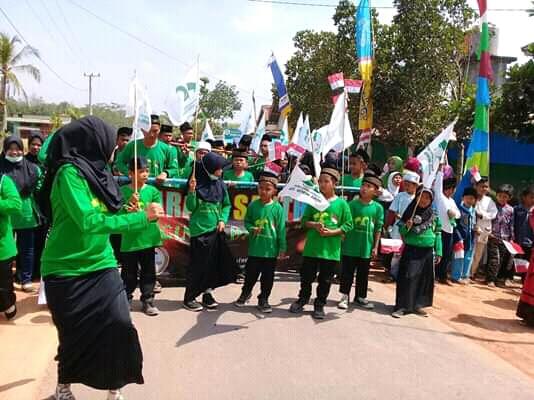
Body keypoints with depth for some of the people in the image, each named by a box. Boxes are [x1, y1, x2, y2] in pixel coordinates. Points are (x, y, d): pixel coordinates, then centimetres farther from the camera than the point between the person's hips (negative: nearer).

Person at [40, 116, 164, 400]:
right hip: (67, 269, -6)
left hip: (101, 264, 6)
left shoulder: (94, 172, 6)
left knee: (119, 325, -5)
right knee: (74, 335, 8)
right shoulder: (69, 172, -17)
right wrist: (142, 217, -23)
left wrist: (129, 210, 0)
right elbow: (89, 221, -27)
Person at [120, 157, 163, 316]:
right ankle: (126, 300, 25)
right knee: (129, 273, 9)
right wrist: (129, 205, -24)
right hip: (129, 240, -2)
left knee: (148, 272, 10)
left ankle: (148, 301, 21)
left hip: (148, 239, 2)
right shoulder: (123, 191, -4)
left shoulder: (153, 191, 0)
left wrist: (139, 212, -21)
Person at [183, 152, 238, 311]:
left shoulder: (220, 184, 4)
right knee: (198, 264, 1)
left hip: (216, 230, 5)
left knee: (214, 264, 10)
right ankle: (189, 297, 15)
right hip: (200, 230, -5)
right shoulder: (197, 183, -9)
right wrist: (191, 191, -22)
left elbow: (226, 205, 13)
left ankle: (207, 293, 27)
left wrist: (223, 220, -1)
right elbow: (190, 208, -8)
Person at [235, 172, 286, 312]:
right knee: (250, 274, 15)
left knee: (267, 277, 10)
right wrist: (252, 228, -14)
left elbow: (281, 229, -4)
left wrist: (282, 248, -3)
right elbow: (247, 221, 8)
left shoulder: (278, 208, -7)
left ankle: (263, 299, 28)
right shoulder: (253, 205, -2)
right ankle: (245, 293, 39)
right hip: (254, 248, 1)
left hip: (271, 249, -1)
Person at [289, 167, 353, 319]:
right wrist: (314, 225, -14)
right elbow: (304, 220, 6)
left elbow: (348, 225, -2)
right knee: (306, 276, 12)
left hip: (331, 250, -1)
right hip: (311, 248, 2)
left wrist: (332, 232, -14)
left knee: (325, 280, 9)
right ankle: (302, 300, 31)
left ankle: (320, 305, 24)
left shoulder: (341, 203, -2)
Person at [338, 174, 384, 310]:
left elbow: (378, 229, 3)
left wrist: (375, 247, 3)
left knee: (363, 274, 14)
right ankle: (344, 296, 17)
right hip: (350, 246, -2)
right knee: (347, 272, 5)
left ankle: (360, 297, 29)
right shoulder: (352, 204, -5)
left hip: (366, 247, 2)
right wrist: (342, 240, -8)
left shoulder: (378, 208, -1)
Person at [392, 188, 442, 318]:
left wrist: (438, 252, 6)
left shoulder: (434, 216, 3)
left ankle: (418, 305, 23)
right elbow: (401, 231, 3)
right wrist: (407, 227, -19)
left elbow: (437, 235, 8)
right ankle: (402, 306, 0)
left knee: (424, 279, 10)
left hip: (427, 252, 3)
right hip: (411, 250, -3)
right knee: (407, 277, -6)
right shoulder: (409, 213, -2)